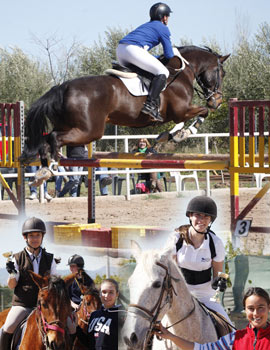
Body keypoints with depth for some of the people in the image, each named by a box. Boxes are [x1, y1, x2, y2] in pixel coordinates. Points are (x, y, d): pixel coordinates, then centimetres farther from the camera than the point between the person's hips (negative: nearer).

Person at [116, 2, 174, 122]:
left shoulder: (146, 25, 33)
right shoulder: (163, 28, 9)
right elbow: (169, 55, 6)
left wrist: (156, 58, 38)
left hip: (120, 49, 9)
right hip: (134, 49, -9)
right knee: (163, 72, -8)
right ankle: (150, 104, -23)